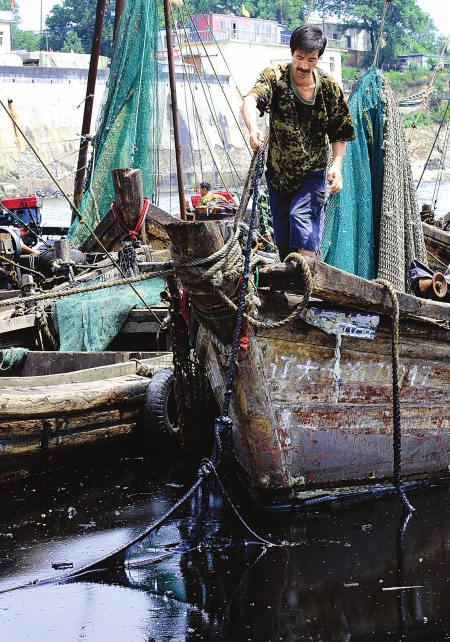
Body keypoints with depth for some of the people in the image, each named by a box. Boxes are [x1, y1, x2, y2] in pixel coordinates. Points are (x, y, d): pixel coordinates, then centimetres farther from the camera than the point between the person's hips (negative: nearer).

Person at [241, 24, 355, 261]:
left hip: (312, 173, -2)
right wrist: (253, 128, -55)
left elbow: (340, 133, 1)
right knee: (282, 234, 8)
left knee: (301, 215, -23)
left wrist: (336, 164, -16)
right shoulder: (275, 77, -12)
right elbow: (251, 100, -33)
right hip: (278, 172, 2)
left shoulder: (329, 87, -7)